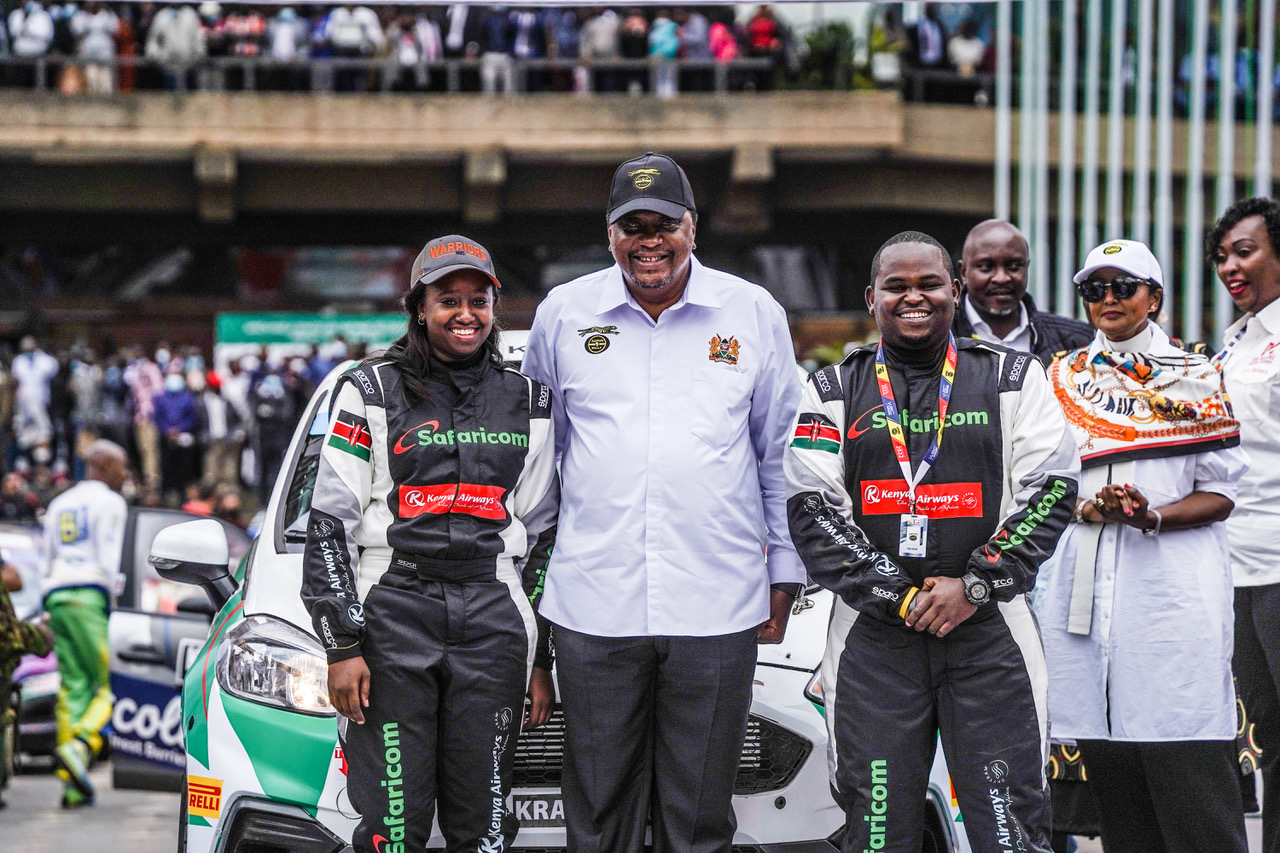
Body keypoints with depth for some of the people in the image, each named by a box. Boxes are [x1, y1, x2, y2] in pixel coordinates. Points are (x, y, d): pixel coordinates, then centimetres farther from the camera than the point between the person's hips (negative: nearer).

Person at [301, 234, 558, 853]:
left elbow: (543, 533, 16)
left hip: (494, 616, 3)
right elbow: (331, 522, 1)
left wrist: (543, 660, 12)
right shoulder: (371, 392, 5)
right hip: (393, 611, -2)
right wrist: (342, 644, -7)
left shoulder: (527, 403, 14)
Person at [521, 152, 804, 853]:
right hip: (592, 607, 1)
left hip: (718, 606, -1)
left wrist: (784, 577, 11)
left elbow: (779, 456, 13)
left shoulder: (755, 315, 6)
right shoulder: (562, 314, 8)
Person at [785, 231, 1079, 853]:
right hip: (872, 633, 1)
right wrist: (898, 594, -8)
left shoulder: (1014, 378, 9)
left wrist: (974, 585, -9)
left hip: (988, 626, 0)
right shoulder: (833, 391, 10)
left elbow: (1050, 491, 1)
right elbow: (811, 510, 2)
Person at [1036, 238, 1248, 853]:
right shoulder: (1063, 380, 16)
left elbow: (1219, 495, 3)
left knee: (1188, 763, -11)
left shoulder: (1194, 378, 7)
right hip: (1085, 587, 4)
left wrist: (1152, 515, -14)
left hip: (1174, 588, -3)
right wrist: (1086, 507, -4)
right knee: (1108, 767, 2)